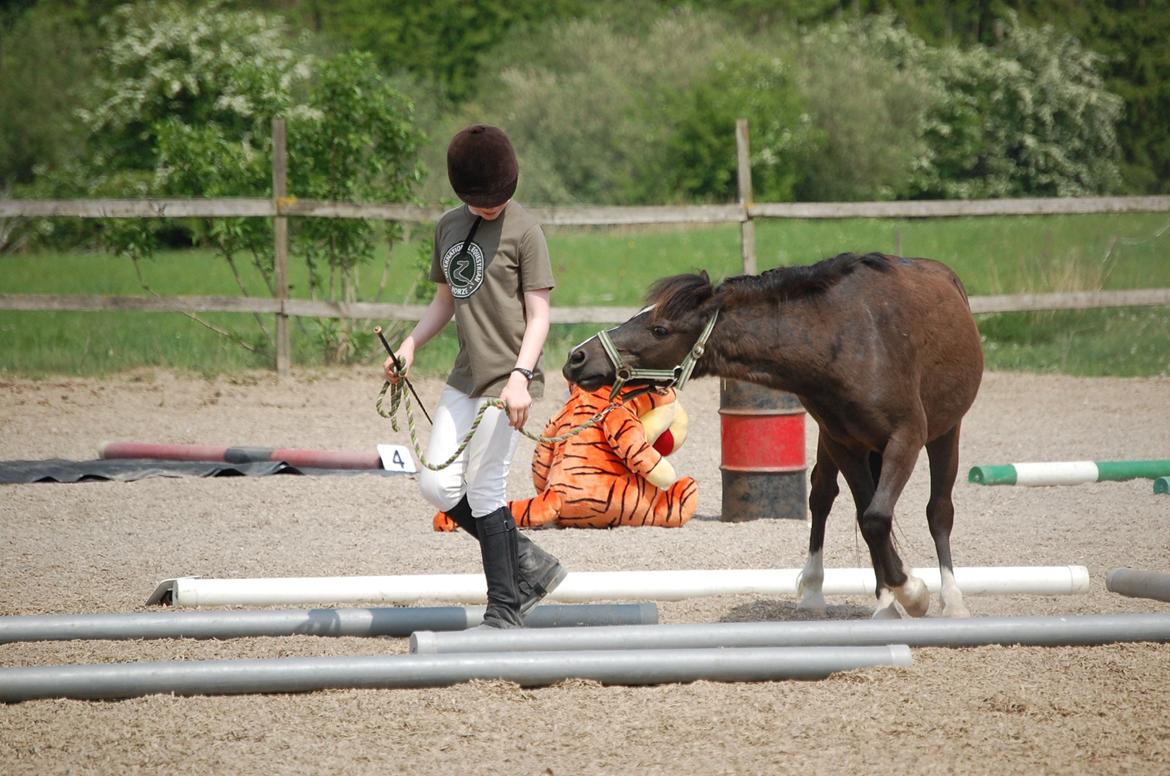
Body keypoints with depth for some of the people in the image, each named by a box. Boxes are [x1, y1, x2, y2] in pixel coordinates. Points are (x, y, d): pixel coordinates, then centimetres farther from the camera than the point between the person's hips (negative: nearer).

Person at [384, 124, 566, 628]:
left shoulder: (523, 231, -9)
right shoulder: (449, 227, 11)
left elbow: (538, 315, -10)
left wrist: (519, 377, -20)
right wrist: (409, 346, 5)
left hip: (508, 379, -7)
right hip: (465, 378, 7)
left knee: (484, 490, -6)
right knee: (437, 484, 2)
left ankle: (504, 611, 4)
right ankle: (529, 565, 15)